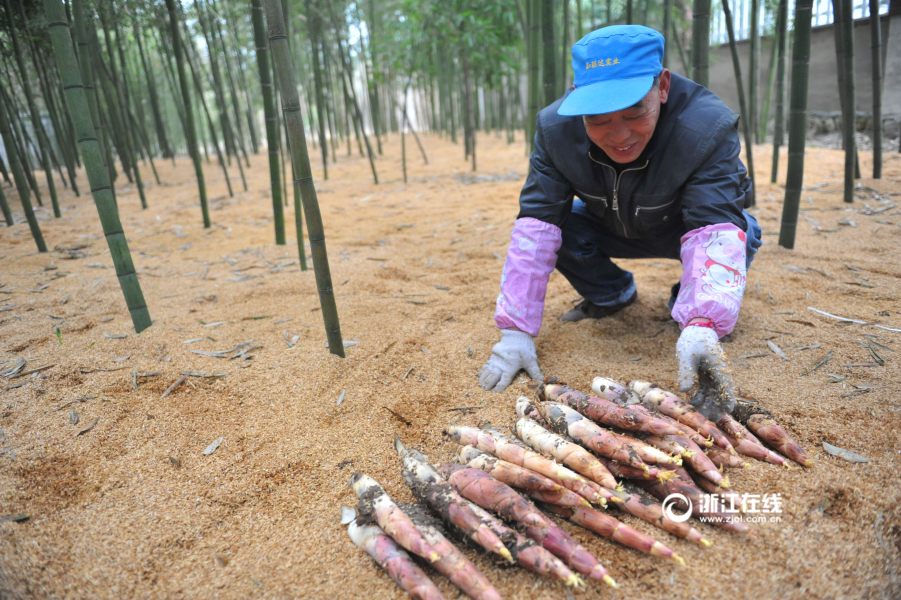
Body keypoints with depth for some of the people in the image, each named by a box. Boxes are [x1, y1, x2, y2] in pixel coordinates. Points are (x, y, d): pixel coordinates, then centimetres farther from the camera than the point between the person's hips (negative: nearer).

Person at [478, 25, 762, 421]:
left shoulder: (708, 128, -34)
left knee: (743, 234, -31)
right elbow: (536, 226, -31)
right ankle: (611, 295, 4)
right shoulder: (555, 128, -26)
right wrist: (516, 331, -38)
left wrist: (702, 325, -61)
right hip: (611, 230, 2)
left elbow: (714, 228, -43)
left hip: (680, 232, -2)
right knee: (559, 226, -26)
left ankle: (689, 300, 2)